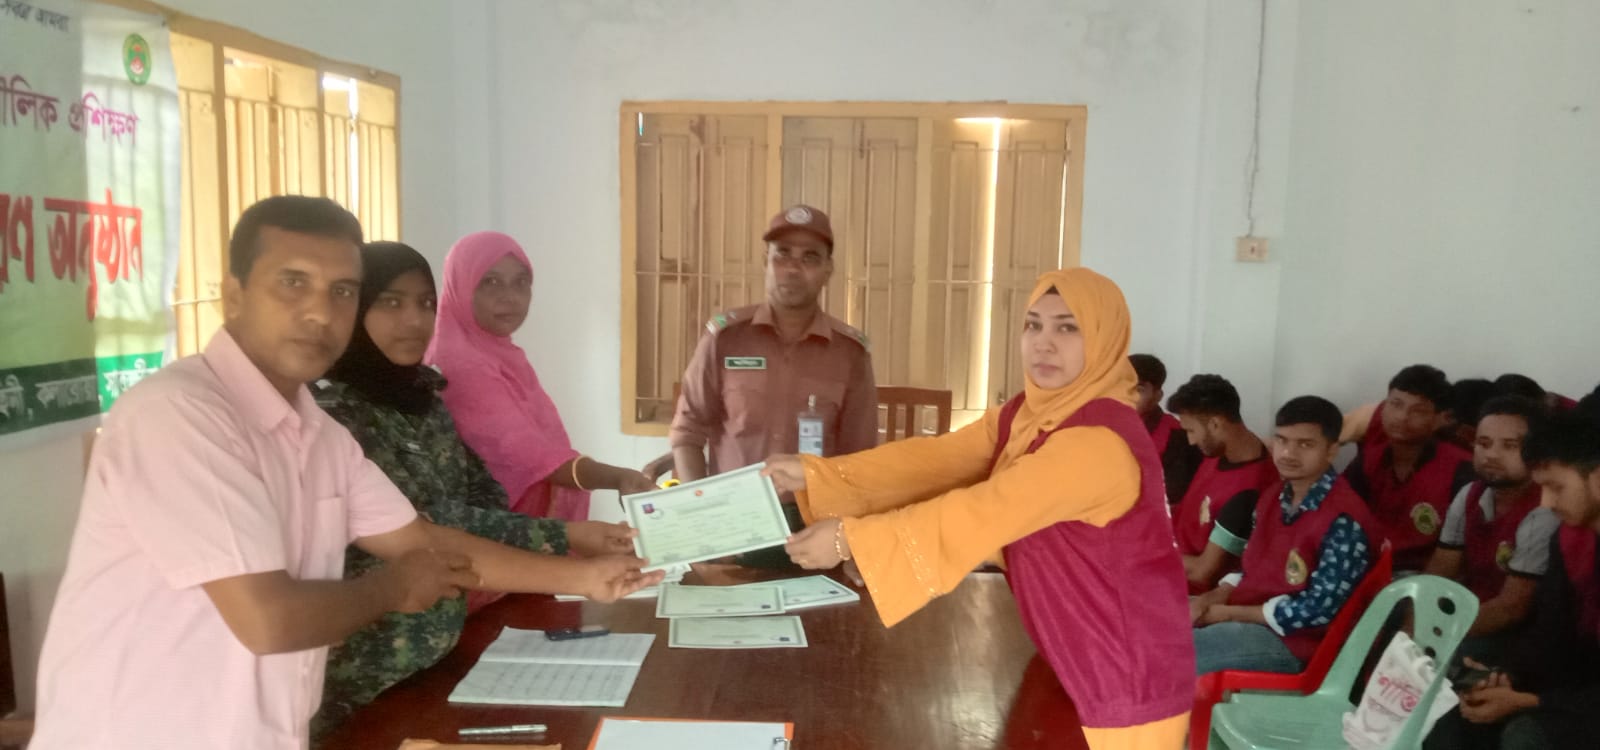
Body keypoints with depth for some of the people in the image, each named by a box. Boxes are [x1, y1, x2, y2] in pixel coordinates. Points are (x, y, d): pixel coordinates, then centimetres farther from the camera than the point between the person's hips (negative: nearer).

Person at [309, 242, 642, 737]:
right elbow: (425, 524, -24)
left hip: (439, 649, 7)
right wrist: (563, 537, -25)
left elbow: (480, 489, 7)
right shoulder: (328, 408, -20)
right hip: (364, 674, -7)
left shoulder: (423, 394, 5)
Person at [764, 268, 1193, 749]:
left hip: (1126, 680, -7)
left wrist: (851, 539, -28)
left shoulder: (1102, 439, -27)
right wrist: (814, 475, -12)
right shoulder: (1024, 415, 2)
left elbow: (982, 513, -30)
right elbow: (936, 459, -5)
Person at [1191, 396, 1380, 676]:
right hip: (1245, 617, 9)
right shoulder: (1274, 496, 8)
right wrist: (1214, 597, -4)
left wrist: (1228, 613, -15)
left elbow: (1318, 610, -21)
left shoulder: (1343, 522, -19)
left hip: (1289, 641, -9)